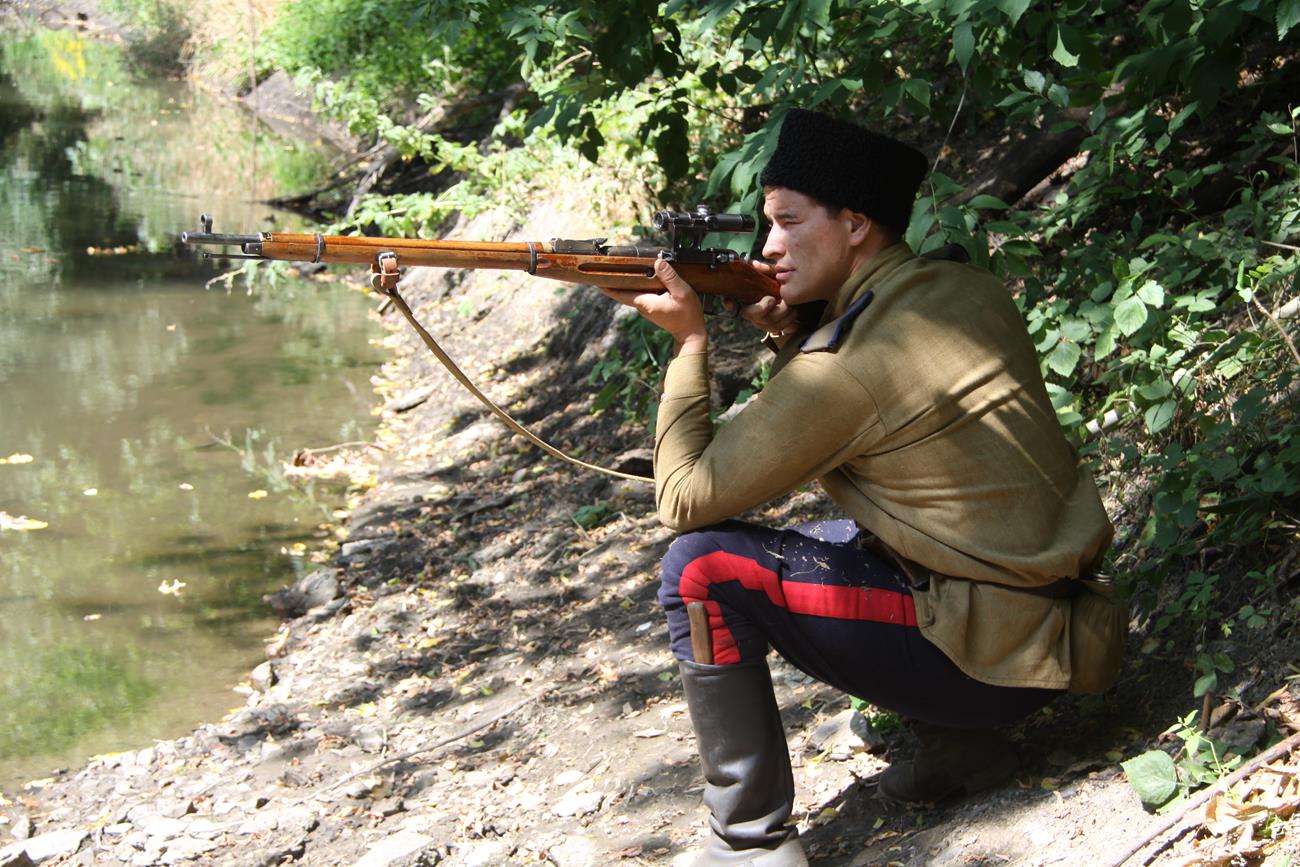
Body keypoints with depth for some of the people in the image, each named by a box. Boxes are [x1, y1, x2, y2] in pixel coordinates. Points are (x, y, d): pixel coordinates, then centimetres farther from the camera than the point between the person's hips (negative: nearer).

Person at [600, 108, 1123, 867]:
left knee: (703, 567, -12)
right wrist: (795, 332, 4)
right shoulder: (971, 291, 4)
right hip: (1059, 613, 9)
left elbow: (686, 498, -13)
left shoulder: (844, 367, -20)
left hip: (1004, 654, -9)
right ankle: (959, 740, 18)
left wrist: (690, 339, -3)